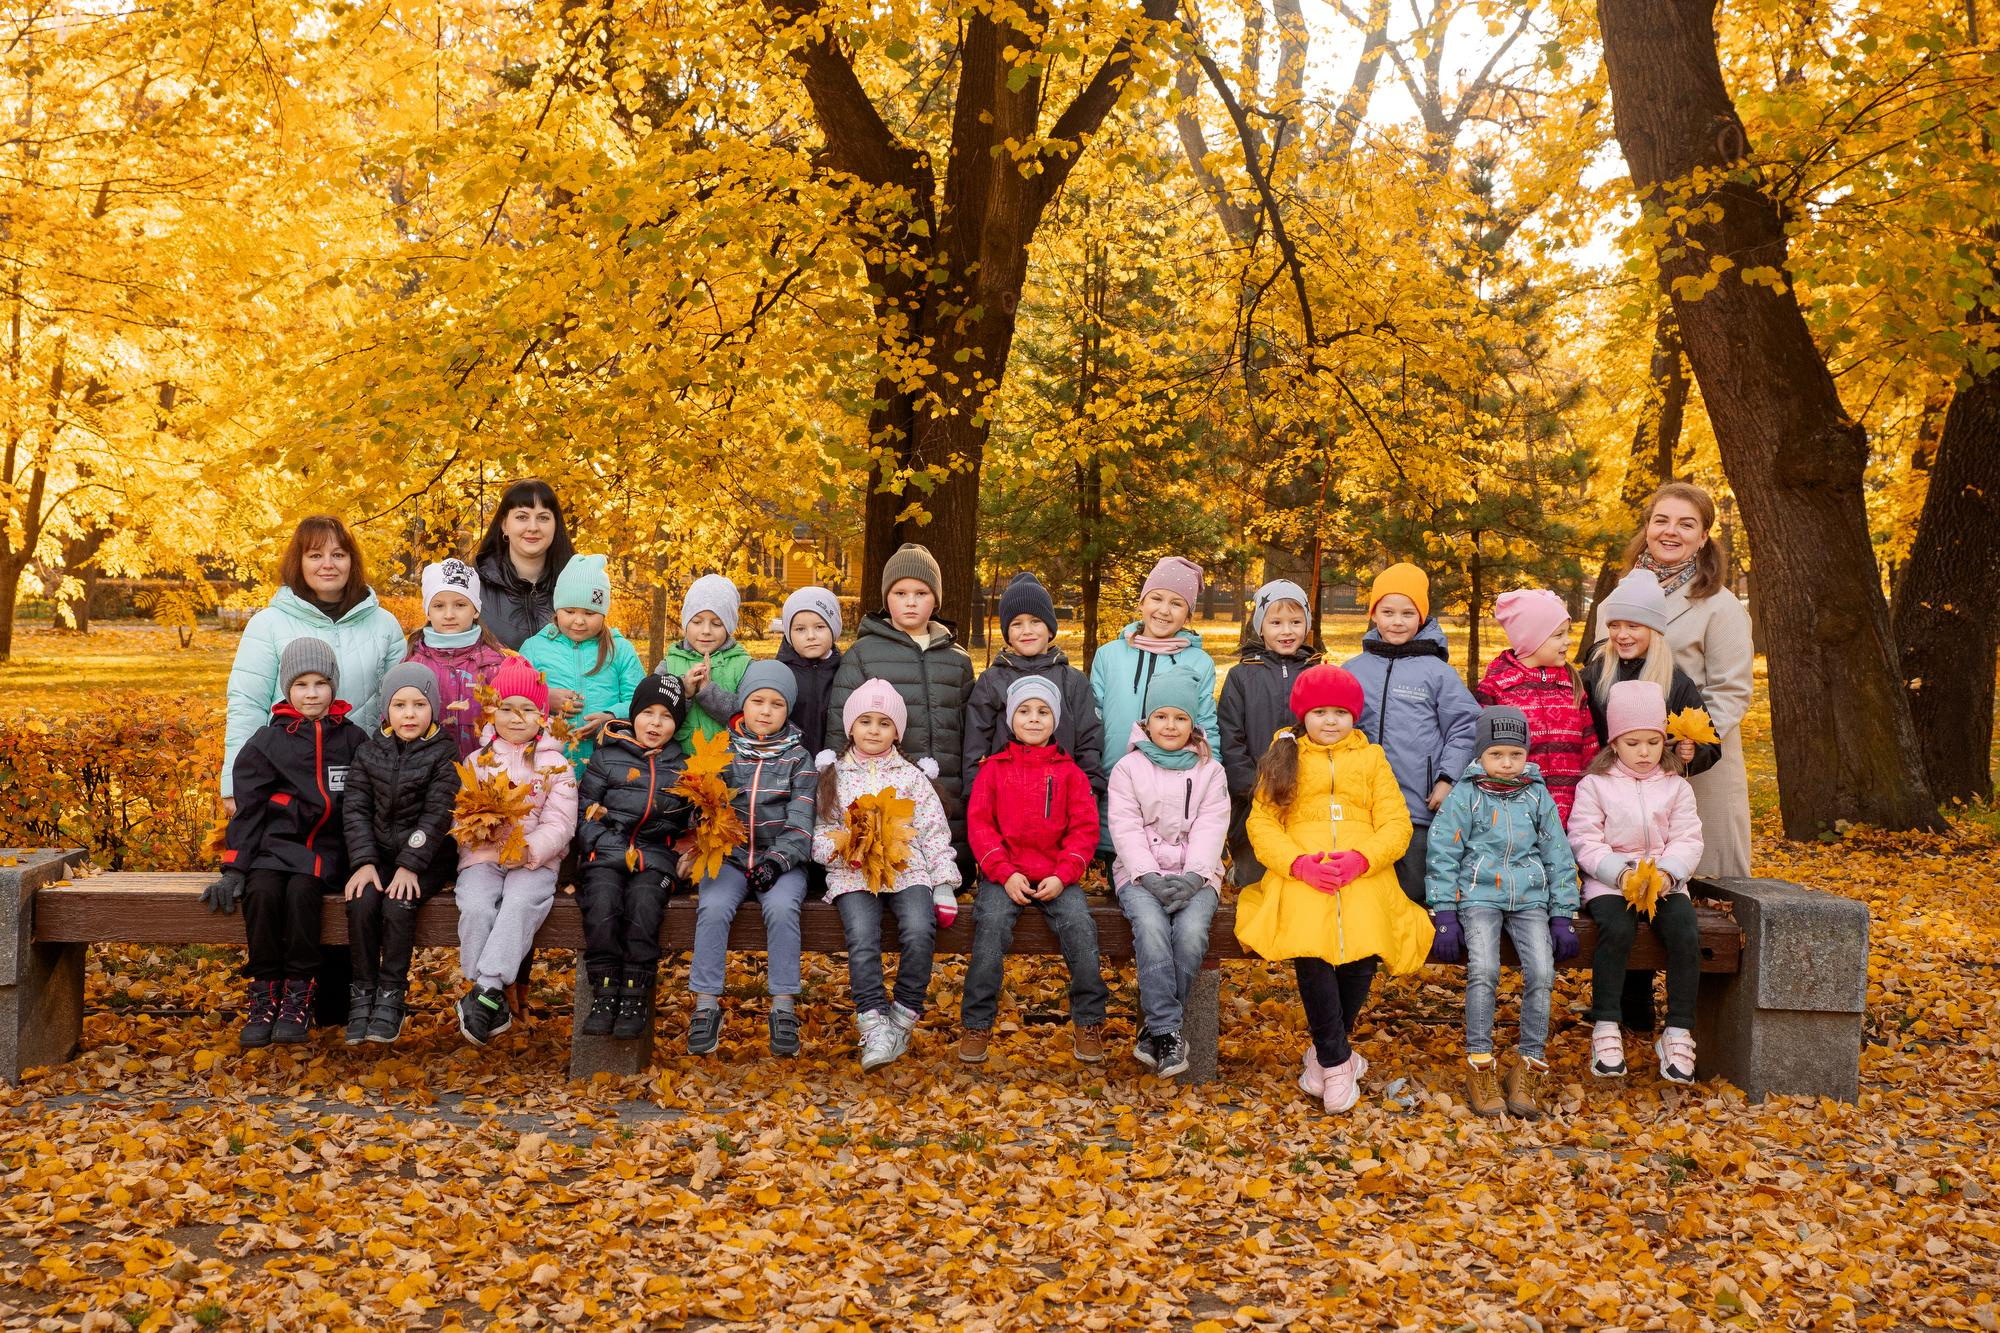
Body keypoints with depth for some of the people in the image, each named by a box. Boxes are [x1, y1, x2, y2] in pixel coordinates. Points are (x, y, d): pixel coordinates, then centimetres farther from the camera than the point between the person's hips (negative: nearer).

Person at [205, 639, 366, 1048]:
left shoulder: (352, 740, 10)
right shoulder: (267, 743, 7)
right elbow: (247, 810, 5)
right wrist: (234, 869, -3)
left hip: (328, 847, -1)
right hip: (277, 843, 1)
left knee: (301, 890, -31)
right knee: (261, 891, -30)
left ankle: (299, 992, -20)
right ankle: (264, 991, -17)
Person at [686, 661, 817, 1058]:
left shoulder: (798, 757, 9)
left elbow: (801, 820, 0)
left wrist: (779, 859, -16)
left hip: (781, 859, -1)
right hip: (728, 857, 1)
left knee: (781, 907, -31)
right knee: (713, 907, -28)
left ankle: (784, 1006, -23)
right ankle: (706, 1004, -21)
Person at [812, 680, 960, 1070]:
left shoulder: (912, 776, 15)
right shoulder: (834, 775, 16)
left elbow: (935, 833, 11)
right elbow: (821, 831, 13)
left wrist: (944, 887, 0)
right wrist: (838, 847, -11)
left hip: (907, 870, 0)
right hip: (852, 874, 0)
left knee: (920, 931, -29)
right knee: (862, 937, -29)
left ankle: (902, 1019, -14)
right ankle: (873, 1026, -27)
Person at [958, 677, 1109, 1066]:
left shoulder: (1069, 771, 11)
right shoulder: (994, 768, 11)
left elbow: (1084, 828, 6)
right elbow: (979, 824, 4)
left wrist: (1062, 876, -9)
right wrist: (1005, 874, -10)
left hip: (1056, 877, 0)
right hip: (1004, 876, 0)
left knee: (1079, 925, -25)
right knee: (991, 924, -28)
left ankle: (1088, 1022, -9)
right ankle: (976, 1025, -17)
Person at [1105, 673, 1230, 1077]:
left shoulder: (1210, 772, 12)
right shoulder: (1128, 769, 8)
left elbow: (1210, 831, 1)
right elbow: (1126, 829, -1)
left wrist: (1193, 877, -16)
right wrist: (1150, 877, -15)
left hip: (1194, 874, 1)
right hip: (1142, 874, -1)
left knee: (1192, 931, -30)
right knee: (1151, 926, -33)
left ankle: (1155, 1029, -17)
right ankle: (1168, 1031, -28)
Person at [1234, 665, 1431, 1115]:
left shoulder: (1371, 758, 22)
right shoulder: (1284, 758, 20)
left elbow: (1396, 823, 12)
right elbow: (1262, 822, 9)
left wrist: (1361, 858, -9)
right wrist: (1299, 862, -10)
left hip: (1363, 874, 1)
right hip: (1299, 875, -1)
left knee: (1365, 947, -27)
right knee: (1309, 947, -31)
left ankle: (1325, 1051, -2)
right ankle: (1338, 1059, -14)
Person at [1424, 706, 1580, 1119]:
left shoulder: (1538, 797, 10)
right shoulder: (1464, 796, 2)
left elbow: (1559, 857, 15)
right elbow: (1443, 856, 1)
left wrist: (1563, 916, 8)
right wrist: (1445, 915, -5)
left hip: (1530, 898, 3)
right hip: (1480, 895, -2)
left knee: (1541, 974, -18)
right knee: (1483, 971, -24)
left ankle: (1530, 1066, -7)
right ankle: (1479, 1066, -15)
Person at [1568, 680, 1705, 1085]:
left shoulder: (1676, 787, 12)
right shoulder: (1594, 786, 4)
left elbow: (1688, 840, 4)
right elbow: (1584, 842, -4)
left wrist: (1668, 872, -17)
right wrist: (1620, 872, -20)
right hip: (1609, 884, -2)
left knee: (1685, 932, -27)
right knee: (1617, 929, -33)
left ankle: (1678, 1032, -17)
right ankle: (1605, 1029, -24)